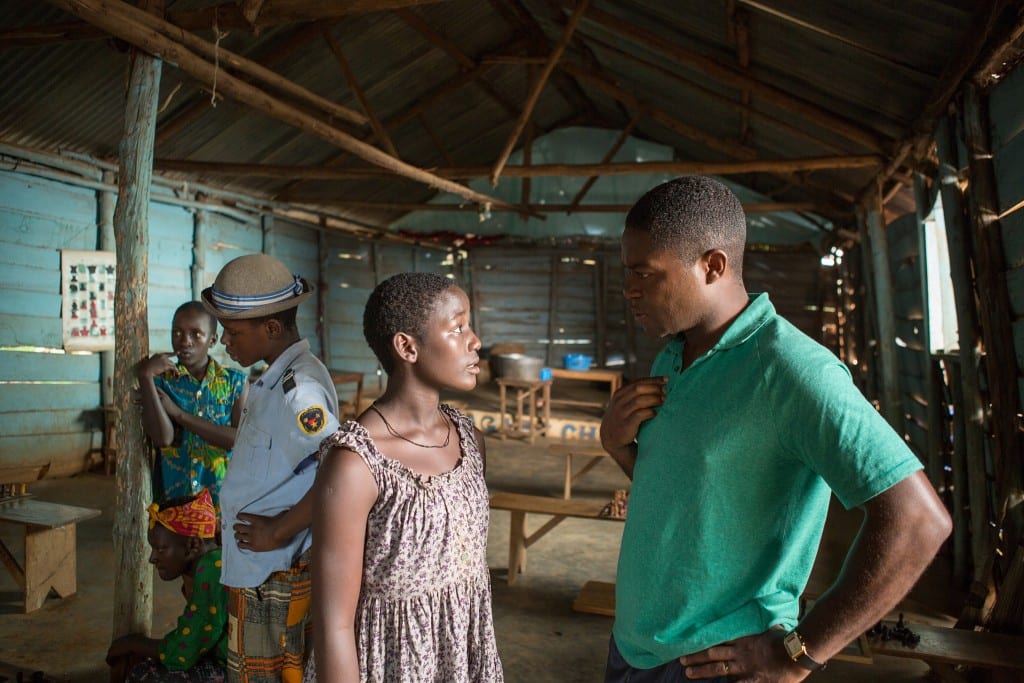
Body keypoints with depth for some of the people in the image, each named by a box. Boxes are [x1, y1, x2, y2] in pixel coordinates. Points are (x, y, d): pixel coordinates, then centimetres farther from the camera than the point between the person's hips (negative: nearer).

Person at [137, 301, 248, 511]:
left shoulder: (235, 381, 0)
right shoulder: (160, 380, 0)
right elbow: (162, 438, -15)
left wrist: (178, 413, -14)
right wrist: (145, 377, -17)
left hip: (224, 500, 0)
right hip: (173, 502, 0)